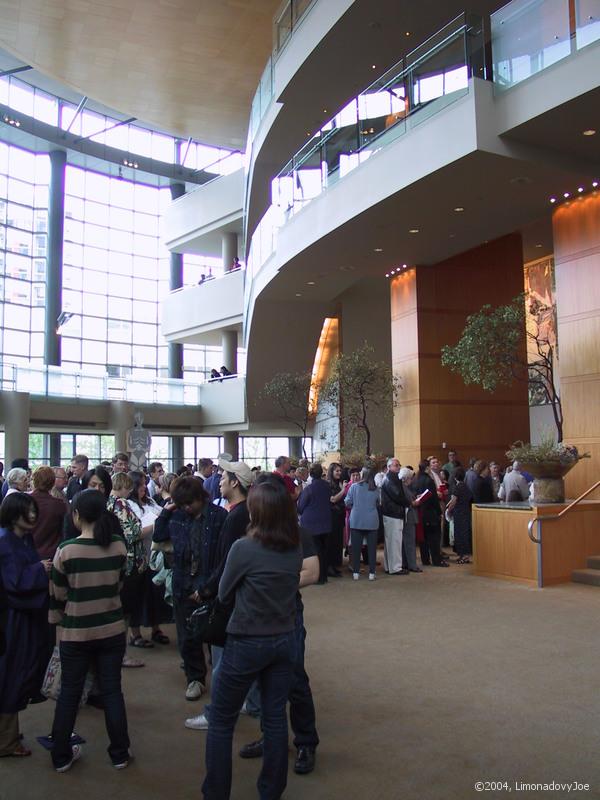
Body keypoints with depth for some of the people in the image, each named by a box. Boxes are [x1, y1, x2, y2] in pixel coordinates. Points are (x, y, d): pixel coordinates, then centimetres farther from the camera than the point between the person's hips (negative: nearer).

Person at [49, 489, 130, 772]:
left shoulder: (66, 550, -16)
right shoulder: (118, 546, -8)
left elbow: (58, 595, -6)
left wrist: (58, 621, 12)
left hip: (75, 633, -2)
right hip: (112, 629, 2)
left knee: (69, 694, 15)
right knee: (112, 691, 13)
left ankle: (61, 756, 27)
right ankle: (119, 754, 23)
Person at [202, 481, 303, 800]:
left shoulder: (244, 548, -19)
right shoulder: (295, 550, -2)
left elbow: (224, 595, -6)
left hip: (246, 643, -5)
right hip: (284, 640, 5)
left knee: (221, 721, 12)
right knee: (275, 717, 16)